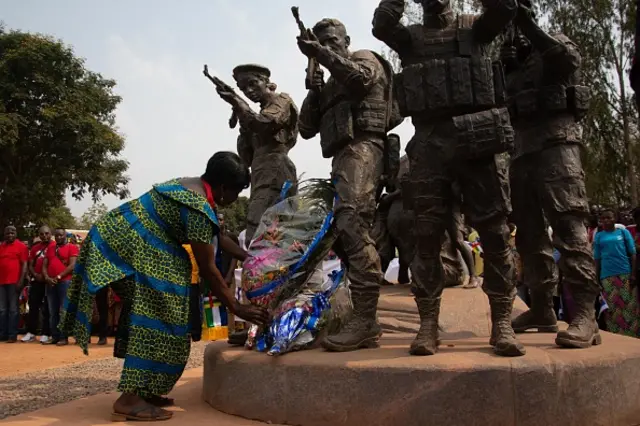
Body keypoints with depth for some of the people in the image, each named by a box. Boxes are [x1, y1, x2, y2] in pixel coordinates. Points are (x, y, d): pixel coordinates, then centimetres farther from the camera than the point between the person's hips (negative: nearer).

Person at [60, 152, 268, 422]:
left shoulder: (191, 187, 12)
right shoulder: (199, 208, -20)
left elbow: (215, 235, 22)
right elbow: (207, 269, -17)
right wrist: (237, 308, -11)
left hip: (116, 239, 11)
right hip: (126, 247, -11)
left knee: (146, 312, 12)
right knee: (153, 315, -12)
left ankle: (139, 391, 16)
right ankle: (129, 399, -14)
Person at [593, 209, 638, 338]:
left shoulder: (623, 232, 8)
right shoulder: (599, 236, 11)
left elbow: (633, 254, 4)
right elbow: (597, 259, 10)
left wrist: (633, 274, -6)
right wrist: (597, 279, 5)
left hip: (625, 274, -1)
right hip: (607, 276, 1)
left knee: (630, 306, -3)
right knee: (613, 308, 3)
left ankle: (632, 335, 3)